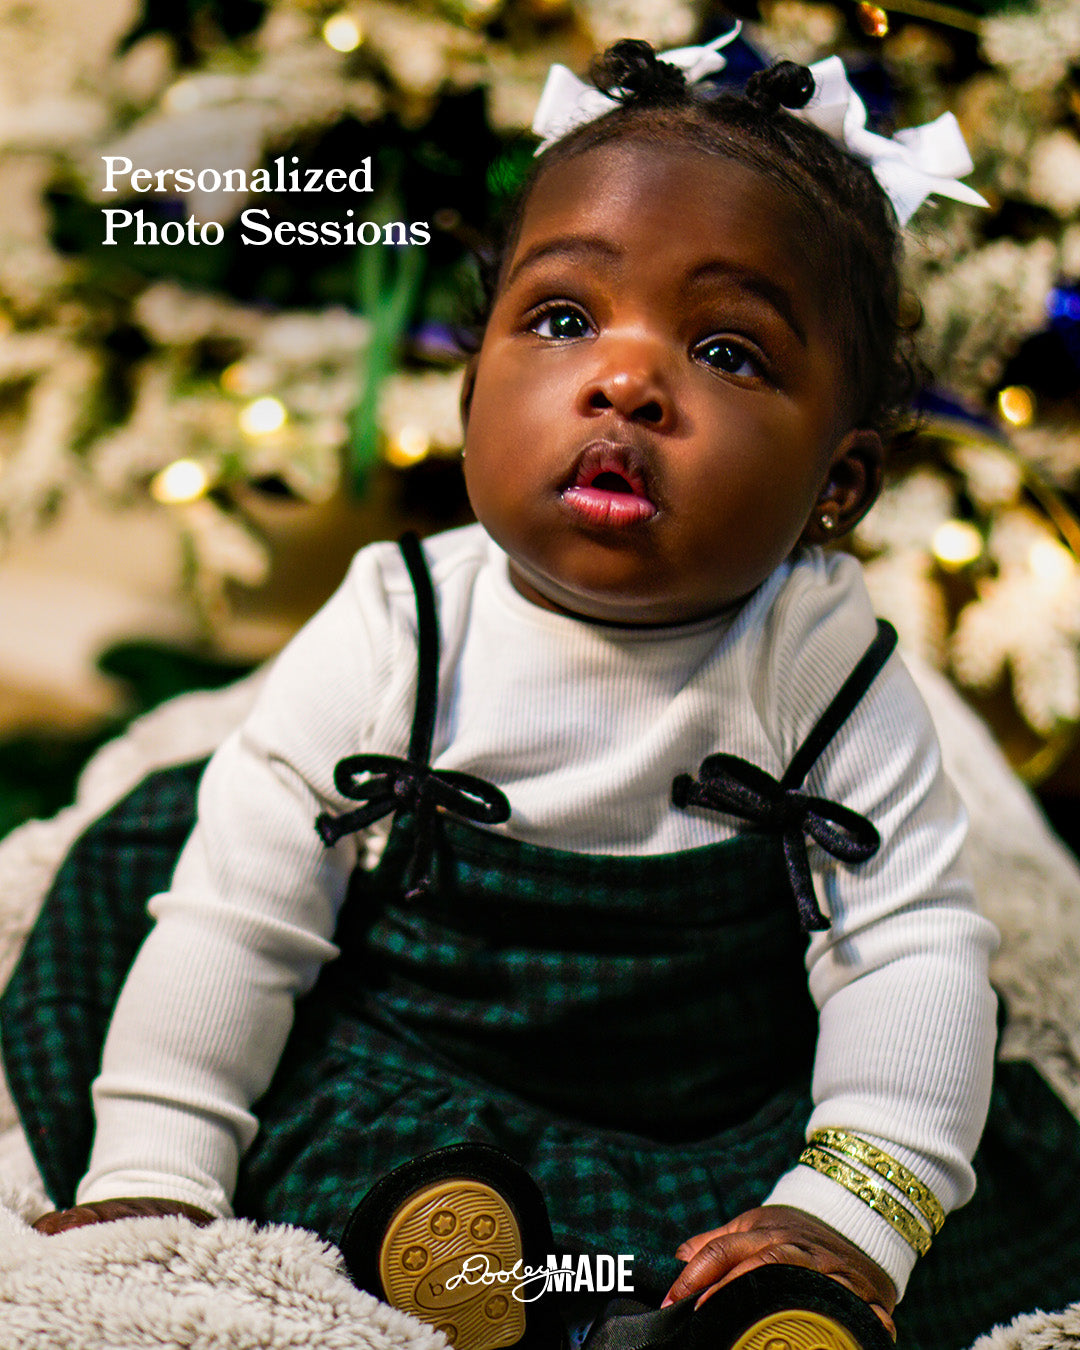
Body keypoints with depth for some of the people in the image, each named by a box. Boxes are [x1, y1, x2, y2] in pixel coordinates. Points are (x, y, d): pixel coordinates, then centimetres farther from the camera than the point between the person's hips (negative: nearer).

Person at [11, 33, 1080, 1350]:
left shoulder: (825, 665, -13)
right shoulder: (396, 636, -12)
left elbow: (912, 947, -13)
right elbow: (238, 915, -8)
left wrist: (858, 1204, -25)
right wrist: (153, 1177, -11)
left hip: (729, 1130, 0)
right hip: (400, 1080, 0)